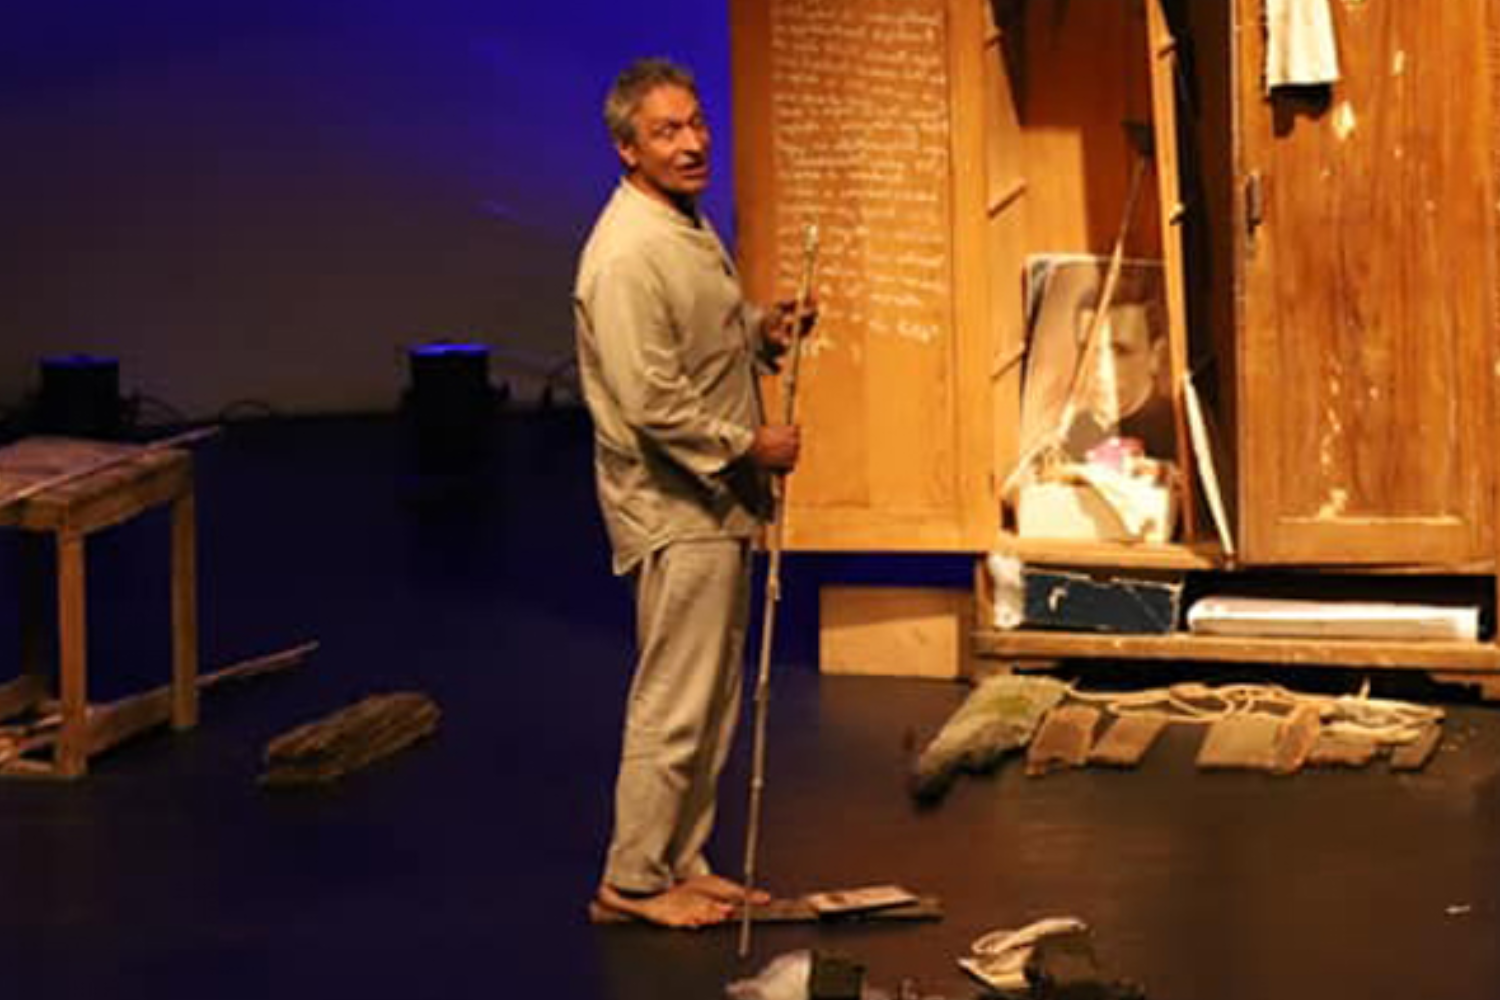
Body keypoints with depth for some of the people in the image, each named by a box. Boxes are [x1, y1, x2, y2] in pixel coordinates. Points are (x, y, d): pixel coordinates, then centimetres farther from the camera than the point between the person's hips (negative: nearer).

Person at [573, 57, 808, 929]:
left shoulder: (691, 223, 10)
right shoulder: (628, 254, -22)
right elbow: (652, 406, -25)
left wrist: (761, 330, 7)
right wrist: (750, 446, -16)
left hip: (718, 503, 10)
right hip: (673, 510, -10)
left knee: (713, 699, 16)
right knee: (675, 705, -4)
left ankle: (685, 863, 26)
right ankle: (634, 881, 8)